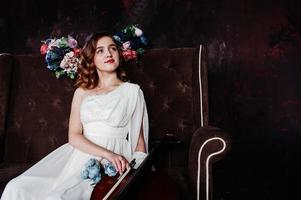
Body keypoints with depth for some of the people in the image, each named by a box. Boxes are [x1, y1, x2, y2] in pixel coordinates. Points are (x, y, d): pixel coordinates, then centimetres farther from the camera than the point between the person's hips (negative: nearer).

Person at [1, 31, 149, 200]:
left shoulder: (132, 91, 10)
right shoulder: (82, 92, 17)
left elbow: (139, 140, 9)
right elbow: (74, 135, 4)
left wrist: (138, 171, -10)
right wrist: (107, 154, -13)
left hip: (113, 165, -3)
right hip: (81, 153, 4)